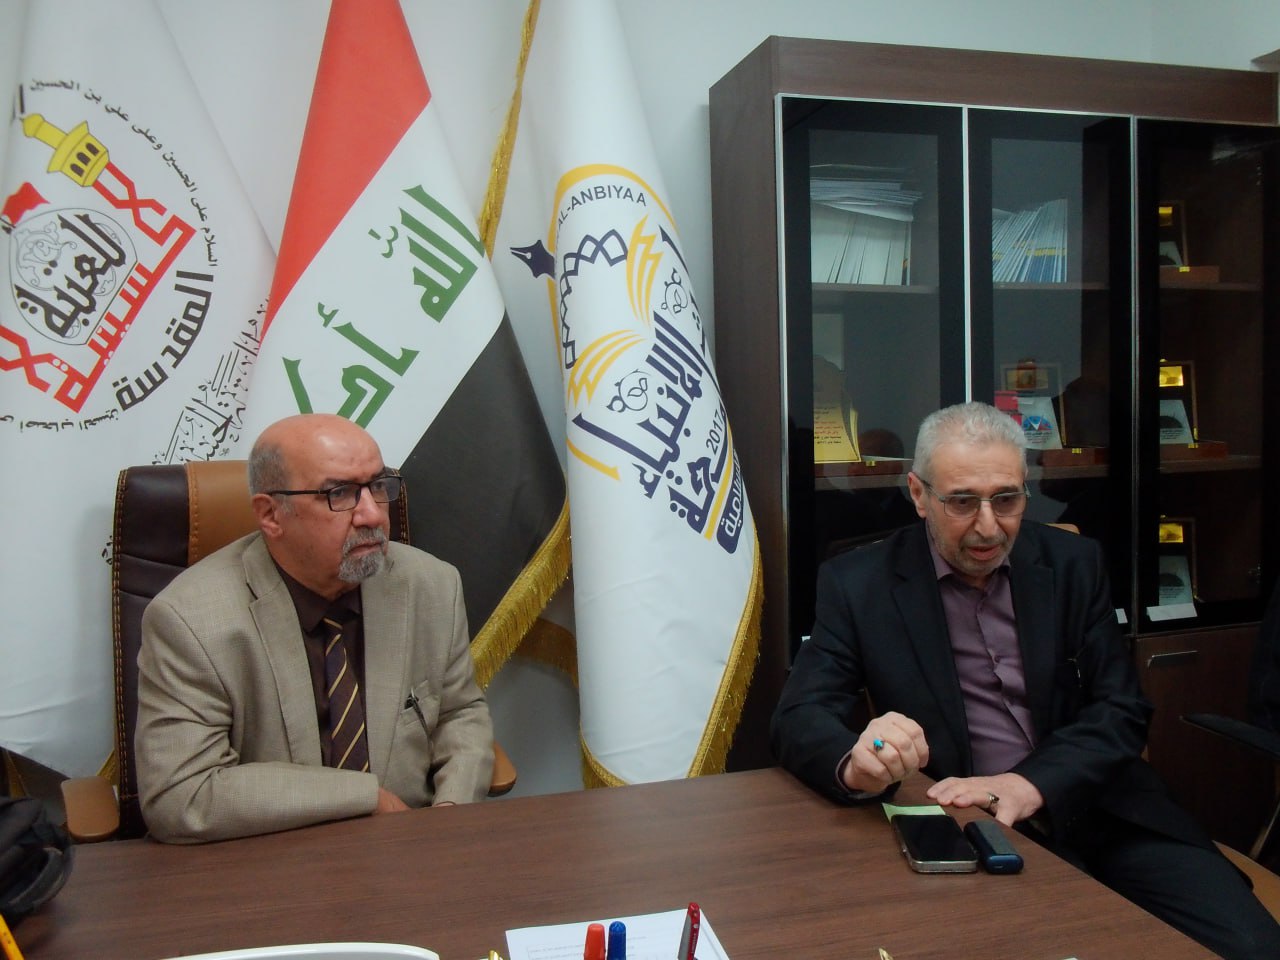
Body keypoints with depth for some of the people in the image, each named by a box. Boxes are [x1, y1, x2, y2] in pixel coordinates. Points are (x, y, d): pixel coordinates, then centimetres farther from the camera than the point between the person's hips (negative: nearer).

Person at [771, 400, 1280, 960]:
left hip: (1098, 810, 3)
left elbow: (1122, 711, 2)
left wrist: (1029, 784, -18)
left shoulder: (1073, 564, 5)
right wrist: (856, 762, -32)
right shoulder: (856, 584, -3)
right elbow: (798, 720, -7)